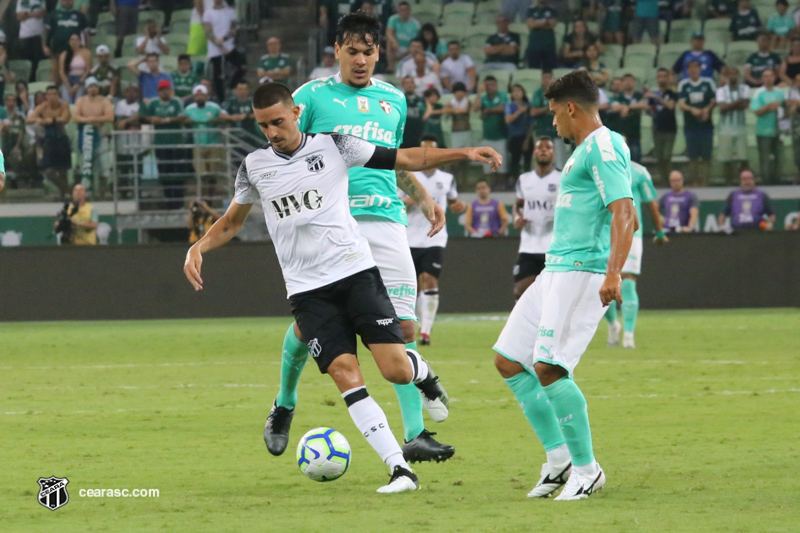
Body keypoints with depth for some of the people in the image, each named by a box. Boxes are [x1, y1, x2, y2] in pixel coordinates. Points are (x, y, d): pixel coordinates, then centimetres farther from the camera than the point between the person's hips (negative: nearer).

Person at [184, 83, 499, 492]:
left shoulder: (333, 146, 0)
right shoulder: (254, 166, 7)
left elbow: (405, 160, 5)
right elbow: (231, 222, 21)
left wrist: (463, 154, -4)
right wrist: (198, 247, 2)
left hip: (355, 271, -1)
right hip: (307, 290, 1)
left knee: (396, 368, -13)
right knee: (345, 374, -15)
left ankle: (423, 375, 26)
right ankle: (400, 470, -13)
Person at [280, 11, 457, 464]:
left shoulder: (394, 99, 18)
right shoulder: (313, 96, 5)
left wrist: (423, 197, 22)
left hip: (385, 219, 3)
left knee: (404, 326, -7)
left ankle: (415, 434, -7)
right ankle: (285, 406, 25)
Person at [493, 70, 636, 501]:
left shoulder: (603, 148, -11)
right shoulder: (584, 149, 20)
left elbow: (624, 213, -22)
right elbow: (620, 215, 30)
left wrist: (613, 272, -32)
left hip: (582, 271, -11)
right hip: (555, 271, 11)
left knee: (548, 367, -17)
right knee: (509, 361, 8)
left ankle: (586, 469, -7)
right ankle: (559, 458, 13)